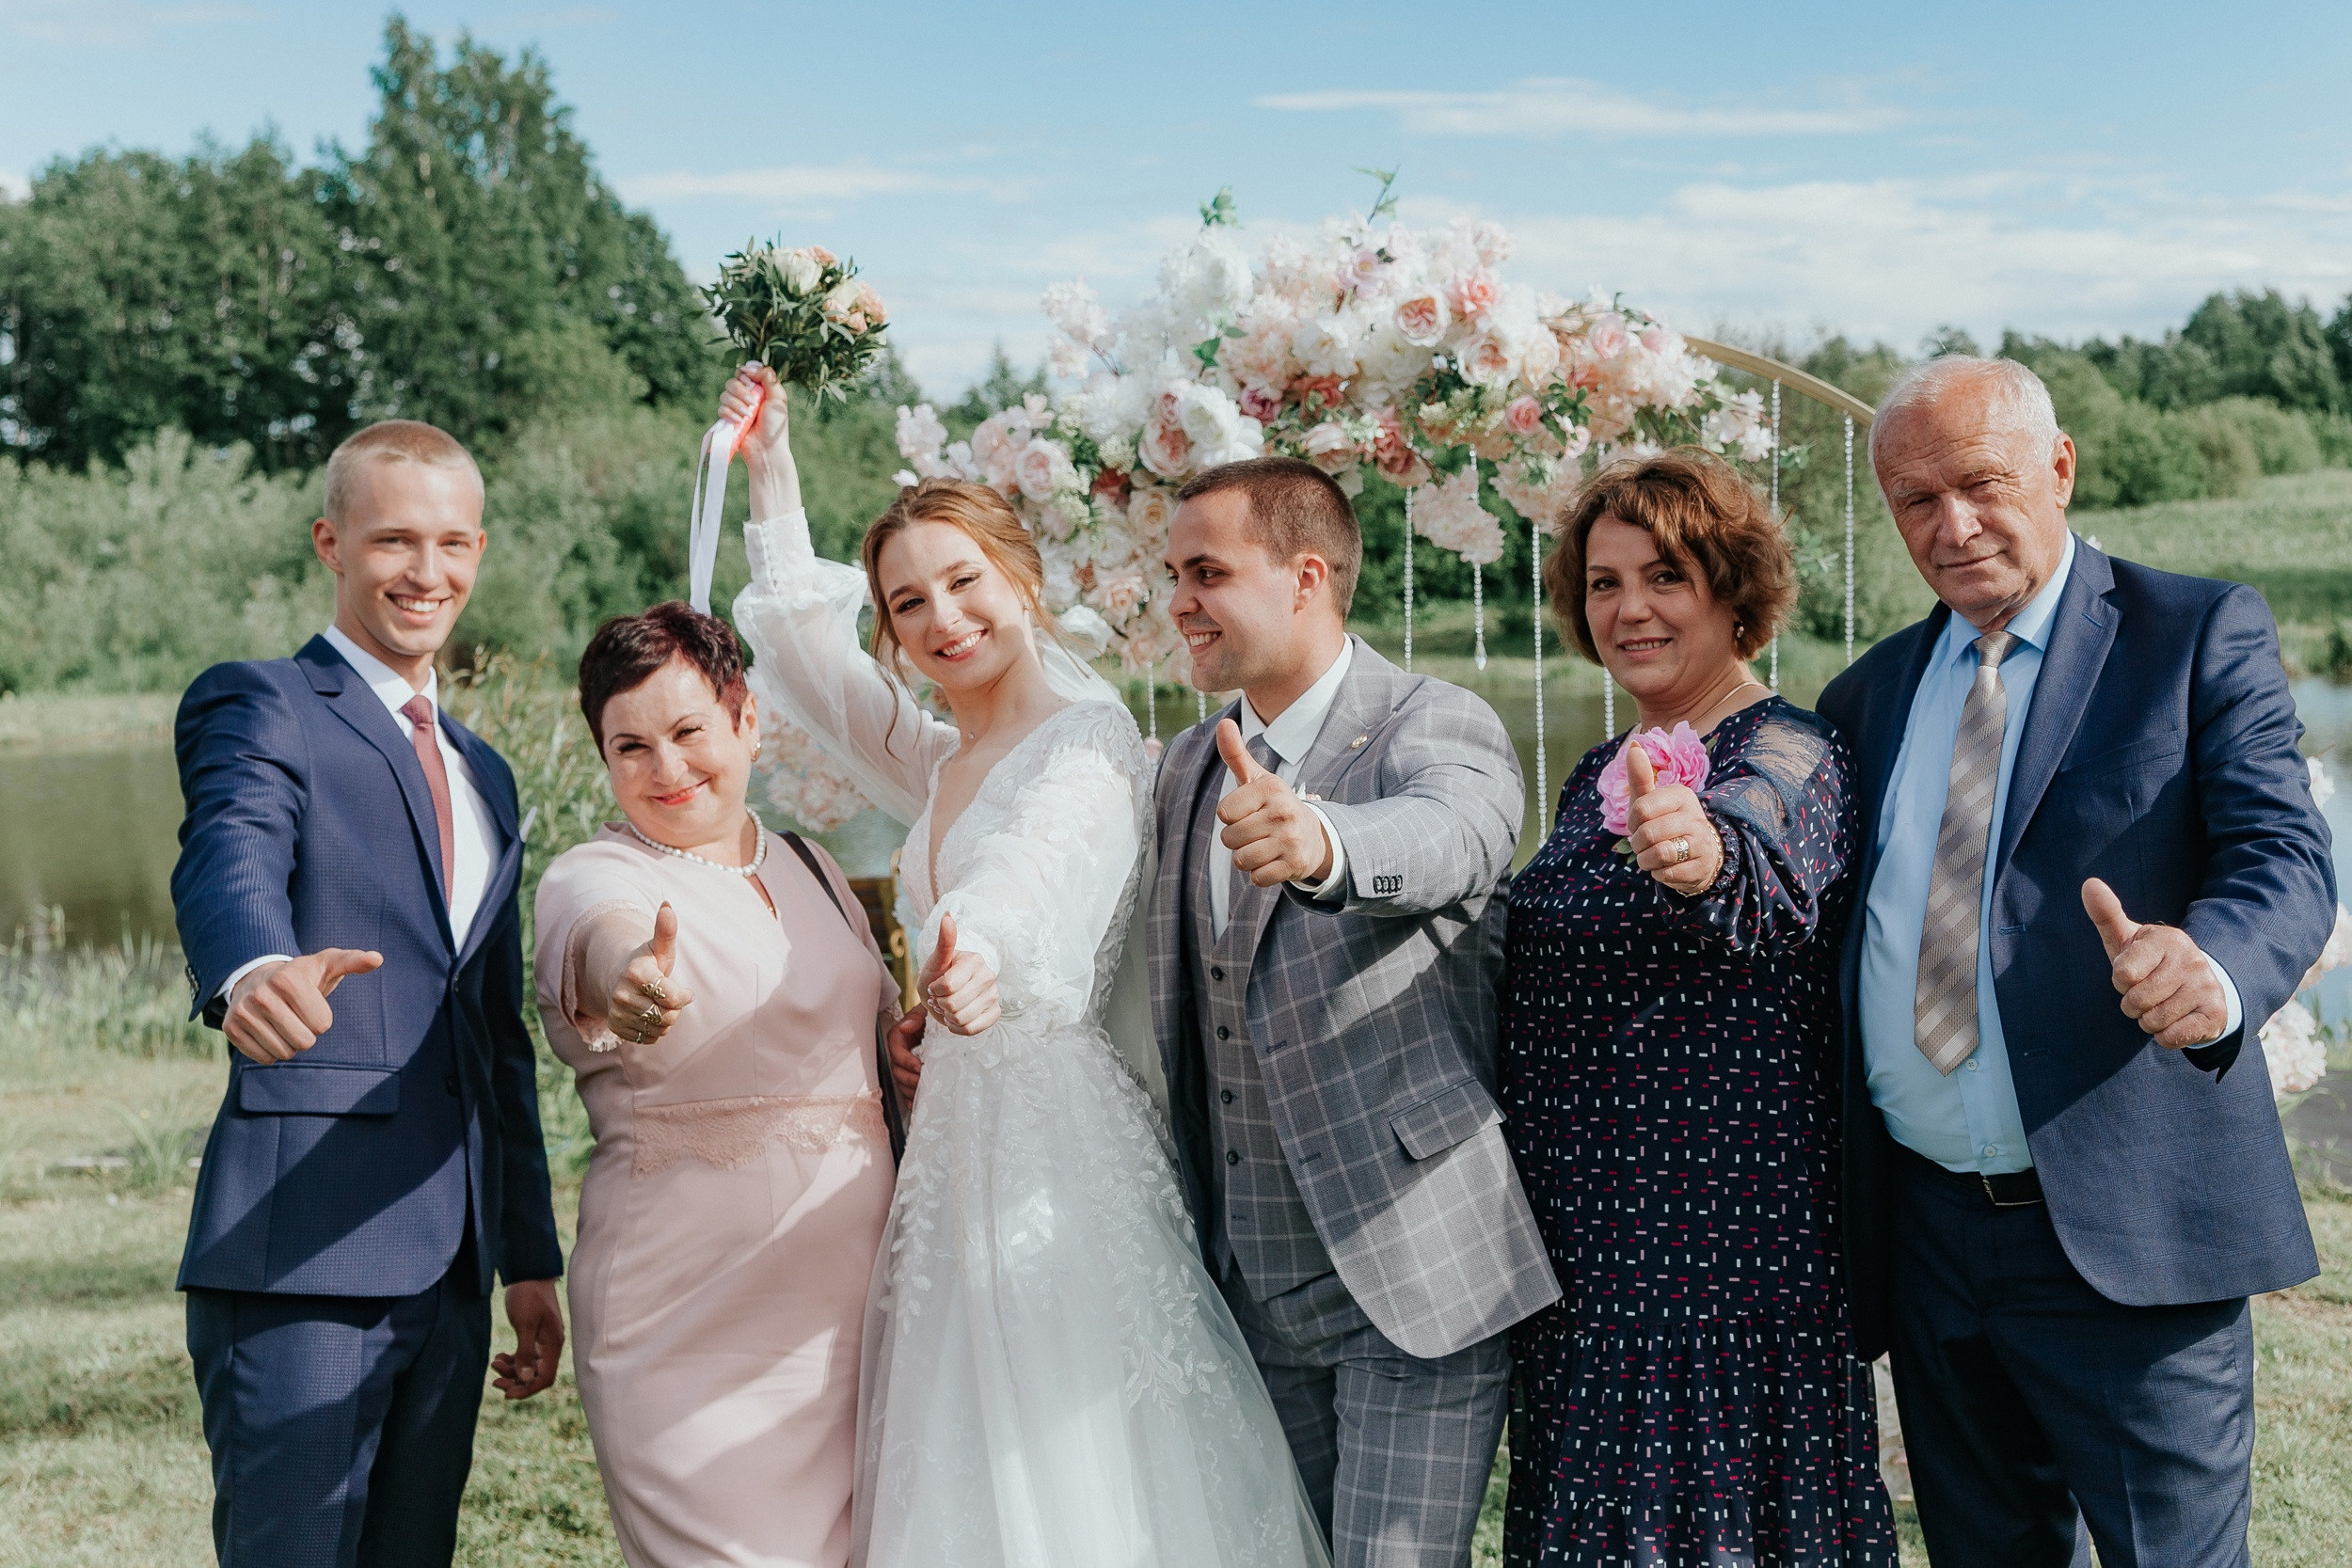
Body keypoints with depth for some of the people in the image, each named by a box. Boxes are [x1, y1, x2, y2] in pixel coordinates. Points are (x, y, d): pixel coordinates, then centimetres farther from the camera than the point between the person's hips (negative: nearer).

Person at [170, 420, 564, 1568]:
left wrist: (532, 1259, 22)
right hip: (301, 1253, -7)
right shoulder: (256, 708, 0)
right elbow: (228, 862, -22)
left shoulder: (485, 776, 22)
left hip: (450, 1265, 7)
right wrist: (255, 972, -46)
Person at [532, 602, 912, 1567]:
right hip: (690, 1326, -6)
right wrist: (631, 980, -54)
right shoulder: (590, 877, -7)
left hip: (846, 1303, 6)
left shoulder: (813, 871, 13)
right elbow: (609, 933, -31)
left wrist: (927, 1031, 3)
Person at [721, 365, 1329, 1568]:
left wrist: (984, 960, -53)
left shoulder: (1087, 742, -10)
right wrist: (771, 474, 25)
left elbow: (1039, 872, -31)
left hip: (1062, 1153, -8)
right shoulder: (941, 766, 14)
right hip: (957, 1154, 8)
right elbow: (805, 656, 28)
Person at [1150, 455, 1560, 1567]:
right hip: (1254, 1283, 7)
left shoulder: (1437, 730, -11)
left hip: (1414, 1272, -7)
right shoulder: (1188, 766, 11)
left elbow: (1449, 836, -36)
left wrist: (1319, 844, -57)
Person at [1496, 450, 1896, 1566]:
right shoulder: (1603, 775, 12)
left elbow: (1763, 853, -37)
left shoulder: (1787, 752, -12)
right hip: (1578, 1225, 7)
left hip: (1725, 1226, -7)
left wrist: (1700, 850, -57)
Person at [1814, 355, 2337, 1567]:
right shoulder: (1870, 694, 14)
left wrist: (2210, 969, -34)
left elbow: (2284, 858, -14)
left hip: (2127, 1234, -5)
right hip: (1926, 1230, 5)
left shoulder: (2201, 637, -1)